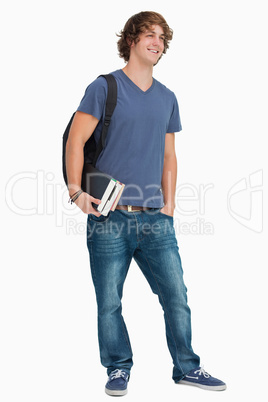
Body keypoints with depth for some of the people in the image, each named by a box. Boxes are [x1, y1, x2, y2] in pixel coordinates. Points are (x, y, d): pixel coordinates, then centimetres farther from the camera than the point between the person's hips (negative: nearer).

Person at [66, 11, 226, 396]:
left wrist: (169, 206, 11)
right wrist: (76, 192, -11)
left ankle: (187, 367, 22)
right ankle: (119, 368, 23)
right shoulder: (104, 87, 0)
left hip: (155, 220, 4)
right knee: (109, 302, 4)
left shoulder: (167, 98, 15)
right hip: (108, 218, -4)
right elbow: (75, 141, -2)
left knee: (177, 295, 5)